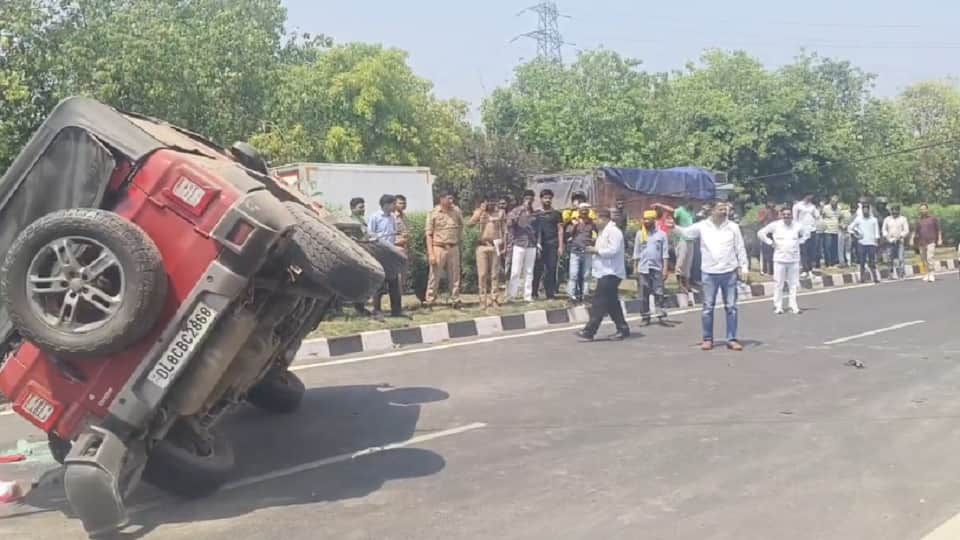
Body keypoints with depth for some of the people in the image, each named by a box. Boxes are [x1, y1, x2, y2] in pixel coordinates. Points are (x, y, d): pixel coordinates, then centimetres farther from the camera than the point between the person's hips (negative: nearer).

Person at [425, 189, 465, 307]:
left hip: (453, 248, 4)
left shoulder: (456, 211, 5)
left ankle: (455, 300, 17)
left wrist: (460, 239, 12)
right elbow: (429, 234, -6)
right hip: (439, 248, -3)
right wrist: (430, 253, -12)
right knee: (434, 276, -2)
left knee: (454, 276, 8)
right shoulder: (433, 213, -5)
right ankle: (430, 302, 5)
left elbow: (461, 226, 22)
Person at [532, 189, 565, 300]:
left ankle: (550, 294, 4)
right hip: (539, 245, 1)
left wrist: (560, 246, -4)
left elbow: (560, 230, 4)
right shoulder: (536, 214, 11)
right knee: (537, 270, -2)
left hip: (552, 245, -1)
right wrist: (536, 244, -4)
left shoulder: (556, 213, 8)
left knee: (551, 270, 0)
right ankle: (534, 293, 5)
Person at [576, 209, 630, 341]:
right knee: (611, 303, 12)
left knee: (599, 302, -11)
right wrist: (594, 250, 8)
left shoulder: (613, 231, -13)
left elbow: (613, 250, -23)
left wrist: (596, 250, -16)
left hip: (610, 273, -11)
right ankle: (622, 329, 18)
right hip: (605, 272, 11)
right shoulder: (605, 231, 19)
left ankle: (589, 331, -11)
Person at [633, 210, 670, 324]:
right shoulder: (639, 234, 7)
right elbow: (636, 252, 9)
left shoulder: (661, 234, 2)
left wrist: (665, 267, -6)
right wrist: (635, 267, 6)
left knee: (658, 291, -4)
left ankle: (660, 310, 5)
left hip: (657, 267, -2)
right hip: (643, 268, 2)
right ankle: (645, 316, 9)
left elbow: (665, 252, 0)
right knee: (643, 293, 3)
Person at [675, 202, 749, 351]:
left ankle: (732, 339, 13)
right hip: (709, 273, 0)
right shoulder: (702, 226, 1)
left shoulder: (733, 227, 2)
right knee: (708, 307, 5)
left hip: (729, 273, 1)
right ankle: (707, 339, 16)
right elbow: (686, 232, 3)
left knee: (731, 307, 5)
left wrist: (744, 267, 2)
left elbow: (740, 248, 4)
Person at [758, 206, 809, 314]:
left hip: (794, 259, 2)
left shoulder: (797, 226, 4)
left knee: (793, 284, 5)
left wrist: (800, 242, 8)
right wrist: (770, 242, -3)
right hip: (779, 259, -2)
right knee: (778, 284, -1)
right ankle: (778, 306, 6)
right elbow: (761, 233, 2)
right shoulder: (775, 225, -4)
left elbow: (806, 233, 23)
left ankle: (793, 306, 12)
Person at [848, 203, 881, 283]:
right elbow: (850, 228, 10)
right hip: (862, 244, 0)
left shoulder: (874, 220, 5)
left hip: (871, 244, 0)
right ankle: (861, 278, 5)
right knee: (862, 262, 1)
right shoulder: (858, 219, 5)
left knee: (872, 262, 0)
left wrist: (877, 240, -5)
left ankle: (875, 278, 3)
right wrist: (855, 235, -2)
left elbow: (877, 232, 4)